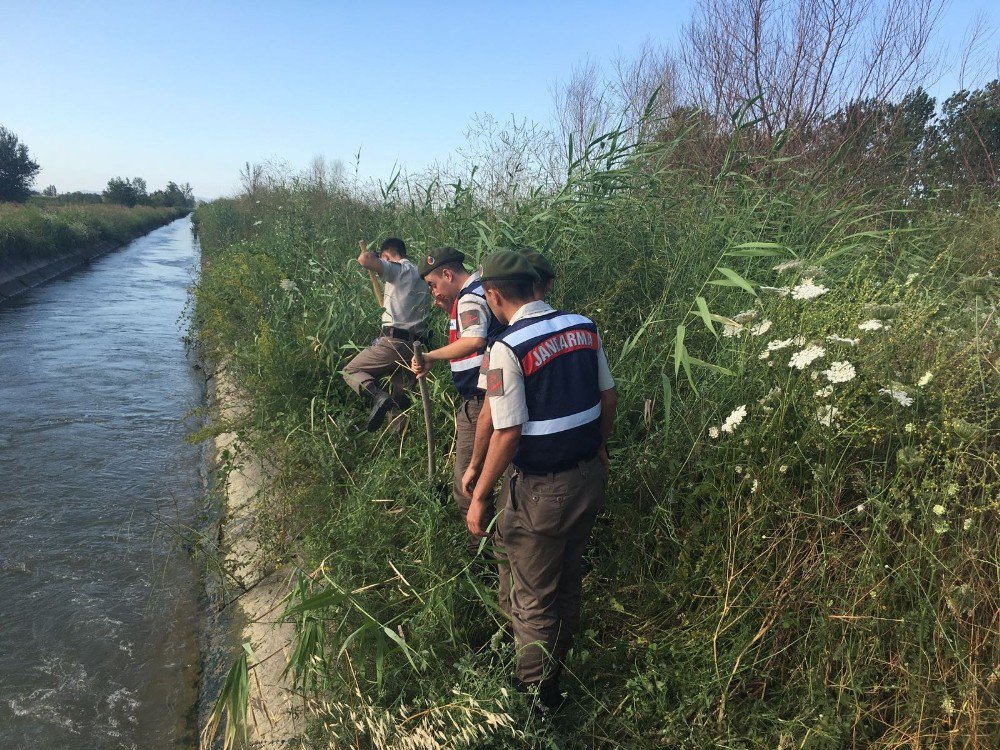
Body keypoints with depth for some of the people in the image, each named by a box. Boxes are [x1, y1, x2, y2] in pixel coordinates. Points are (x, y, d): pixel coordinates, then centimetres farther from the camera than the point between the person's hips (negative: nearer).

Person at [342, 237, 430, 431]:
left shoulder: (399, 269, -6)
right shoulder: (420, 275, 20)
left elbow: (364, 259, -20)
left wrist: (372, 255, 3)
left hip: (394, 341, -8)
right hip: (415, 346, 8)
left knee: (351, 371, 2)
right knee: (401, 398, 15)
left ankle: (378, 395, -22)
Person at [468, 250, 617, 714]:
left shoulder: (507, 348, -21)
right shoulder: (584, 327, -1)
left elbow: (508, 432, -21)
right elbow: (608, 397, 7)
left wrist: (480, 496, -11)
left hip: (543, 491, -7)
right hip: (589, 476, 7)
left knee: (533, 599, 12)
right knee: (569, 581, 24)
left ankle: (538, 694, 29)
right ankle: (559, 669, 45)